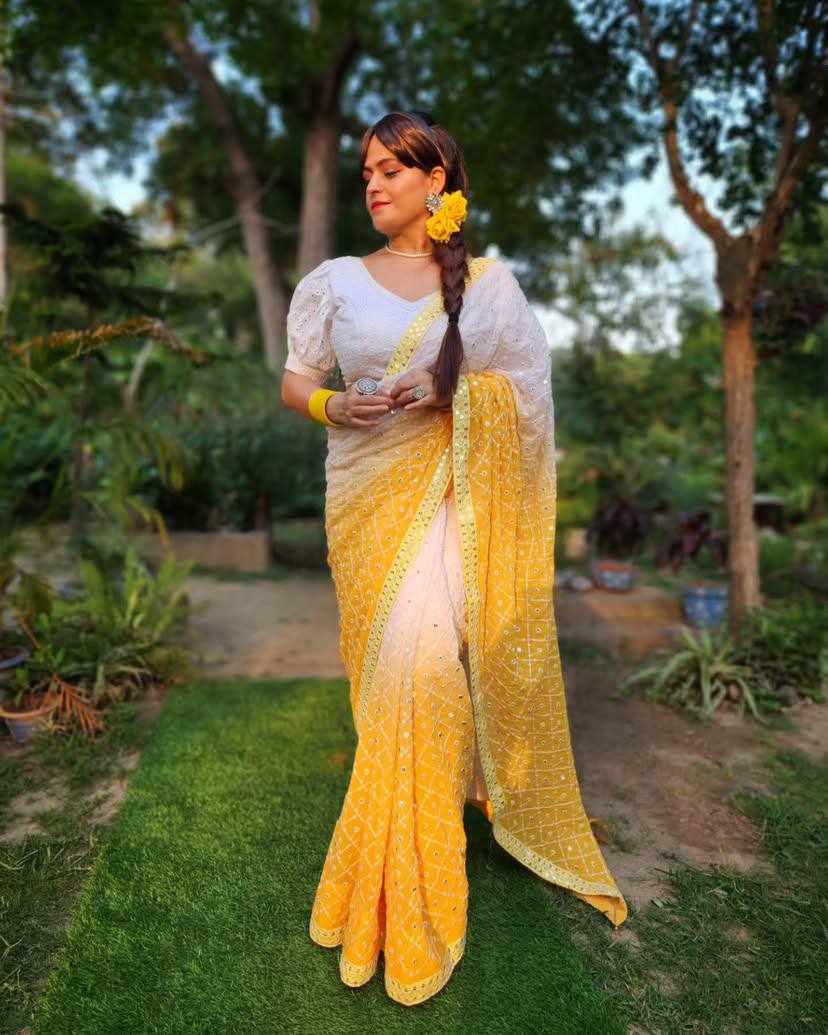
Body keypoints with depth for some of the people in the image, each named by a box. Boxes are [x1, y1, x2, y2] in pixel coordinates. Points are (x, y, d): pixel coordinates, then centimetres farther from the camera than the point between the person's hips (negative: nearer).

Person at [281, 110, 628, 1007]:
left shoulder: (489, 281, 9)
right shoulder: (334, 280, 11)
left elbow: (529, 387, 5)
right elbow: (293, 383, 12)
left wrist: (447, 388, -12)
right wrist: (333, 404, -11)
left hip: (452, 493, -1)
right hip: (367, 489, 1)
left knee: (426, 667, -8)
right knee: (403, 670, -2)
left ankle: (405, 902, 13)